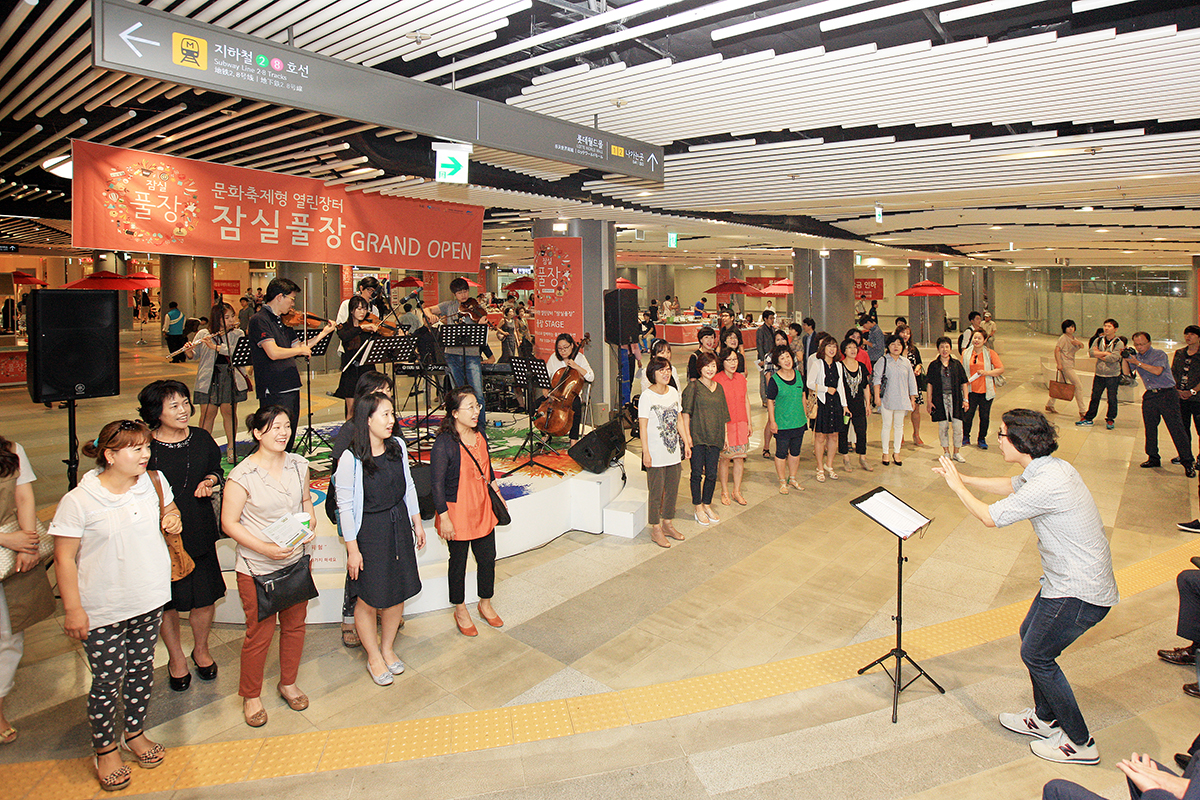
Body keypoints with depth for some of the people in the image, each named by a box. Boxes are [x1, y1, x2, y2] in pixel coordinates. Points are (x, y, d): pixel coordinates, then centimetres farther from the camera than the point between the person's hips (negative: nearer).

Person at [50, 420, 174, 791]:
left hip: (149, 599, 4)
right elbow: (64, 557, -12)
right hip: (103, 610, -4)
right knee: (107, 682, 9)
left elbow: (168, 511, 17)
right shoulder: (78, 501, -18)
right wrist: (73, 609, -11)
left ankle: (135, 732, 41)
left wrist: (173, 519, -7)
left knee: (141, 669, 19)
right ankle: (105, 749, 32)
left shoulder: (154, 482, -4)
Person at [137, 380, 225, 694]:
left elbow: (217, 470, 16)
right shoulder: (145, 447, -12)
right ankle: (176, 657, 36)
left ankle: (201, 648, 38)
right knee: (167, 600, 12)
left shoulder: (201, 438, 1)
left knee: (205, 596, 11)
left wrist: (210, 481, -6)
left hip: (199, 531, 3)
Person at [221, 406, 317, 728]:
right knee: (259, 634, 7)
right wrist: (266, 548, -22)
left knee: (295, 625, 17)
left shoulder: (298, 464, -2)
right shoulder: (242, 475, -17)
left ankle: (288, 683, 40)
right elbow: (229, 523, -13)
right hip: (257, 568, -5)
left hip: (296, 561, 5)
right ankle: (251, 696, 31)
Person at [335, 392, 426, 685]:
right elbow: (345, 507, -14)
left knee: (399, 592, 14)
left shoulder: (398, 447, -2)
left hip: (399, 526, 5)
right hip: (368, 532, -5)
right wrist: (352, 549, -12)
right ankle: (374, 658, 30)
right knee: (369, 600, 6)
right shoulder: (350, 459, -19)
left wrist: (416, 523, 13)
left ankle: (388, 648, 38)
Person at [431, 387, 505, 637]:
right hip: (457, 511, -6)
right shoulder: (444, 444, -20)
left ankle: (485, 604, 36)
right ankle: (460, 611, 31)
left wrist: (496, 493, 19)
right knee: (458, 562, 11)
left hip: (482, 509, 6)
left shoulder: (479, 433, 1)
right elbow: (438, 484, -17)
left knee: (487, 558, 14)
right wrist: (444, 518, -17)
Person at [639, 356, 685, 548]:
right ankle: (656, 529, 14)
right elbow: (642, 426, -12)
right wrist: (646, 452, -16)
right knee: (656, 492, 2)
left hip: (674, 451, 6)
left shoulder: (673, 392, 7)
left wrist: (685, 443, 12)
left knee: (672, 489, 14)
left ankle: (667, 523, 30)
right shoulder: (647, 395, -11)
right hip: (656, 454, -6)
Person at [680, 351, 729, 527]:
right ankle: (698, 508, 13)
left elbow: (722, 415, 17)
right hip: (697, 437, -5)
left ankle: (707, 505, 23)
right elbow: (685, 413, -7)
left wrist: (724, 436, 15)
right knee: (697, 473, 1)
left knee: (712, 474, 8)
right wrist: (687, 435, -14)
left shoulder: (719, 388, 12)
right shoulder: (693, 387, -5)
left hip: (714, 437, 5)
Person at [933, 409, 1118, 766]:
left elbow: (990, 517, -19)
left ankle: (1080, 743, 19)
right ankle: (1044, 719, 37)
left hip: (1079, 592, -10)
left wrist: (957, 486, -5)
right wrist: (962, 477, 18)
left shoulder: (1047, 484, -28)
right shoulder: (1049, 467, 2)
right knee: (1030, 635, 20)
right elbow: (1010, 486, 22)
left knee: (1036, 655, 4)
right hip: (1069, 579, 10)